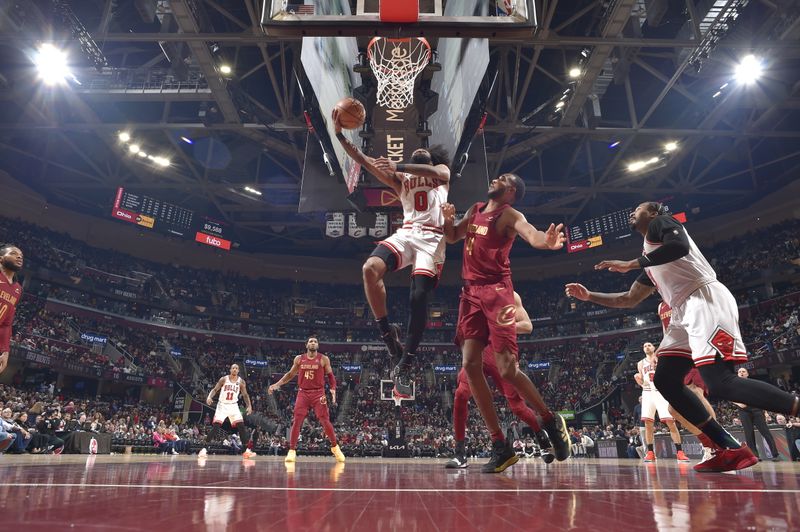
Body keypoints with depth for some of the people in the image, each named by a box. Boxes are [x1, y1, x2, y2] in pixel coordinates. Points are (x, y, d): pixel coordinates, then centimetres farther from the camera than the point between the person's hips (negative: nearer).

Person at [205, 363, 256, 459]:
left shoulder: (241, 381, 0)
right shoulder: (224, 379, -5)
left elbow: (245, 395, 7)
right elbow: (215, 389, -2)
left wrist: (249, 406, -6)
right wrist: (209, 397, -23)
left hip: (233, 406, 2)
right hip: (222, 405, -1)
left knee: (241, 426, -8)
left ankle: (247, 450, -6)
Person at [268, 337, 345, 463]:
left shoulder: (324, 359, -1)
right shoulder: (299, 359, 5)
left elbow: (330, 376, 4)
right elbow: (290, 374, 15)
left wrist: (333, 390, -11)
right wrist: (276, 385, 9)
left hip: (318, 393, -2)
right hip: (303, 393, 2)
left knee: (325, 421, -4)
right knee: (296, 421, -6)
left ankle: (335, 447, 13)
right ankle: (292, 450, 4)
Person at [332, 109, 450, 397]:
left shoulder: (443, 170, 21)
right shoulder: (401, 179, 27)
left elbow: (435, 173, -7)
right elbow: (365, 162, 16)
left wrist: (398, 166, -17)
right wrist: (340, 135, 5)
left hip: (433, 238, -2)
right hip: (405, 233, 3)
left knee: (418, 298, -14)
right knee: (370, 269, -28)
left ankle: (404, 367, -5)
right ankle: (387, 331, -14)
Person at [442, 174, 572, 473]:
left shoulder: (509, 215, -4)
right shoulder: (475, 210, 18)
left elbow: (530, 233, -25)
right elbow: (452, 237, 27)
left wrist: (545, 241, -50)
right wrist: (448, 219, 5)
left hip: (496, 291, -7)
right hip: (471, 291, 7)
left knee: (507, 369, -12)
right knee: (471, 365, -3)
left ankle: (551, 421, 16)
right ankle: (500, 447, 4)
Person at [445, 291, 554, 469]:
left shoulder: (510, 295, 0)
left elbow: (528, 326, -6)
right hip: (478, 351, 3)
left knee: (517, 406, 2)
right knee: (460, 395, -17)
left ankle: (542, 436, 34)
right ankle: (460, 454, -7)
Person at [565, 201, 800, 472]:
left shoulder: (661, 222, 6)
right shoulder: (650, 261, 30)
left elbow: (680, 246, -18)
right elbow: (629, 300, 34)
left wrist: (630, 264, -12)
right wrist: (589, 296, 29)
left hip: (706, 301, -9)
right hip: (686, 312, 9)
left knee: (720, 383, -23)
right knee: (665, 380, 3)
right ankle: (732, 450, 3)